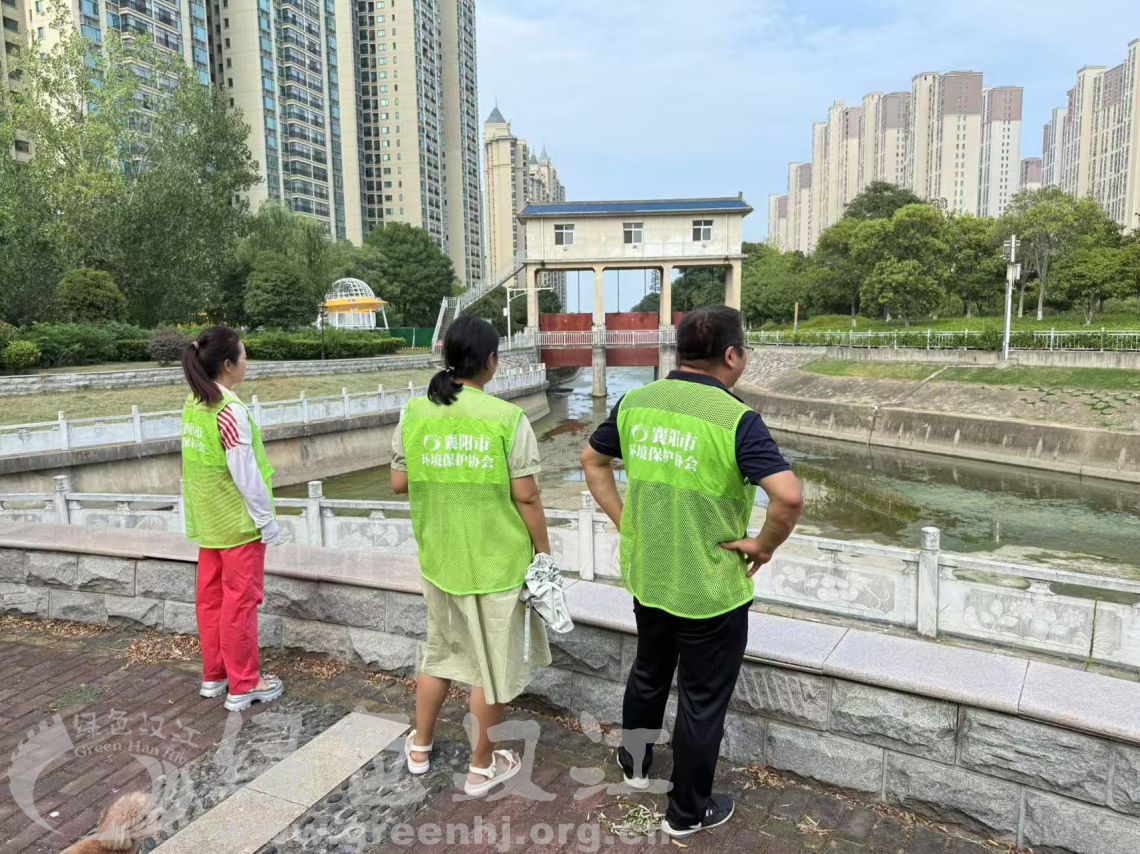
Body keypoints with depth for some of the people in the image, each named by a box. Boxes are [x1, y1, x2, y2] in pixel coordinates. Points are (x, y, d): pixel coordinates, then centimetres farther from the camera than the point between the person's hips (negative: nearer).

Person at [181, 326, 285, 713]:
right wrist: (268, 522, -12)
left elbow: (198, 463, 10)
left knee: (211, 597, 16)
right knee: (240, 601, 2)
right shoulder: (230, 411, -21)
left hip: (209, 521, 8)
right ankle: (244, 685, 13)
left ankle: (214, 675, 29)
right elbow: (247, 475, -20)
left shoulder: (193, 405, 4)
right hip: (238, 522, -8)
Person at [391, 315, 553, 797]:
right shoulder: (507, 418, -16)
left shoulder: (415, 413, -5)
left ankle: (420, 747, 41)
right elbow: (526, 495, -13)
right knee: (492, 664, 13)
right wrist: (544, 551, -1)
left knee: (440, 651, 25)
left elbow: (399, 483, 2)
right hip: (498, 560, -4)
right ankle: (482, 767, 29)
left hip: (439, 557, 4)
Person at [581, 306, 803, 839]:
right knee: (702, 701, 15)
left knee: (648, 672, 29)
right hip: (711, 591, -5)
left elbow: (593, 461, 9)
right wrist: (764, 545, -14)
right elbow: (789, 496, -31)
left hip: (646, 577, 6)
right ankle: (687, 813, 34)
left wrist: (622, 518, 9)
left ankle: (634, 764, 51)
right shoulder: (736, 419, -21)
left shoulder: (635, 402, -3)